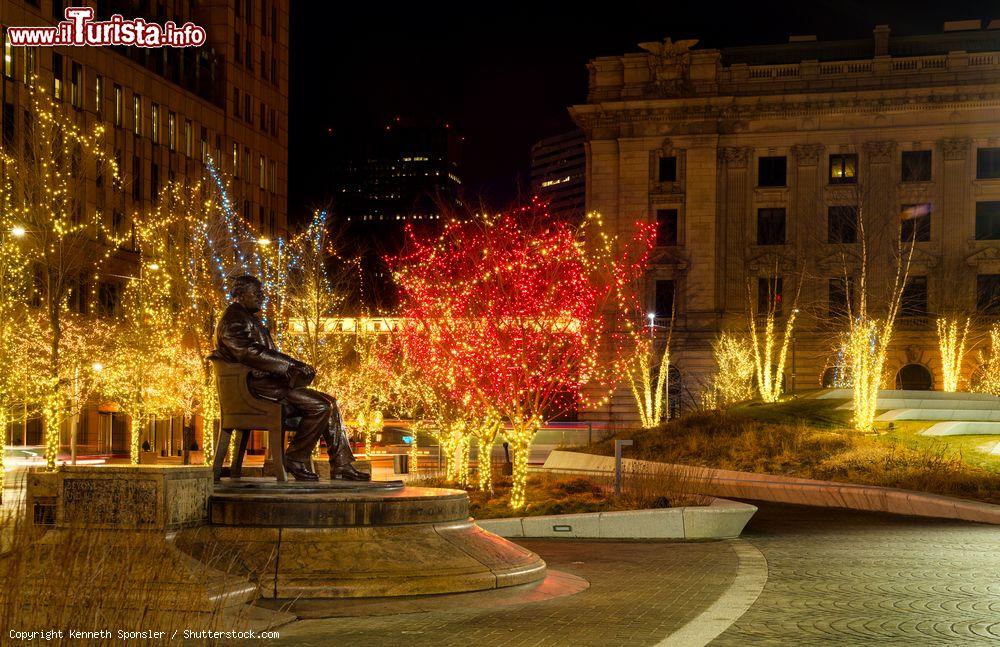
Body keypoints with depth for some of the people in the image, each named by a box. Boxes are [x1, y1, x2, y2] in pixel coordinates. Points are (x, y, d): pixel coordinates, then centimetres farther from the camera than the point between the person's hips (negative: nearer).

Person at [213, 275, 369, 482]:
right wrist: (288, 366, -21)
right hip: (257, 387, -10)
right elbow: (249, 353, -21)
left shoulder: (251, 319, 24)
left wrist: (299, 366, 3)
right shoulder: (233, 319, -8)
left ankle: (342, 466, -1)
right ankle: (295, 459, -9)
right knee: (320, 406, -20)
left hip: (269, 382, 10)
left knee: (330, 403, 2)